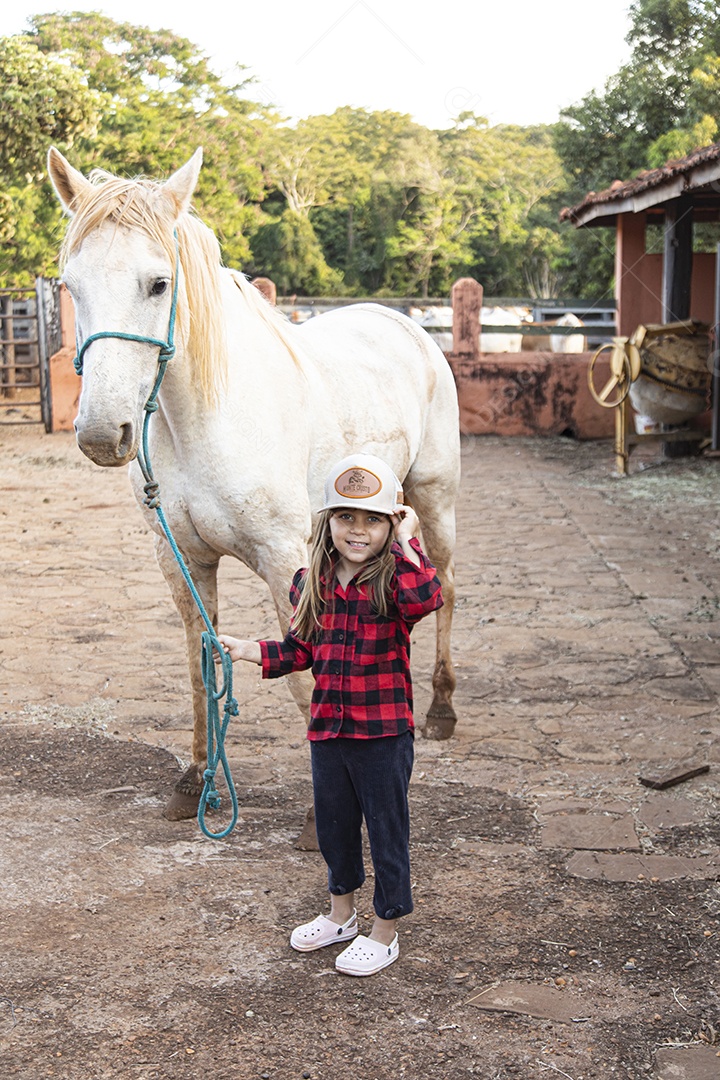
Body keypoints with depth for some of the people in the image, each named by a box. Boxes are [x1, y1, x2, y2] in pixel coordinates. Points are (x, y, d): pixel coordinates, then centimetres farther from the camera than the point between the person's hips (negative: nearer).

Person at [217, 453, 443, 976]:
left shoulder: (394, 580, -14)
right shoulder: (312, 582, 2)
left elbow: (425, 599, -38)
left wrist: (406, 544, -30)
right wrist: (251, 650, 1)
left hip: (383, 731, -6)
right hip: (328, 727, 6)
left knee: (386, 830, 9)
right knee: (334, 823, 22)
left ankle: (386, 932, 27)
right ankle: (342, 913, 45)